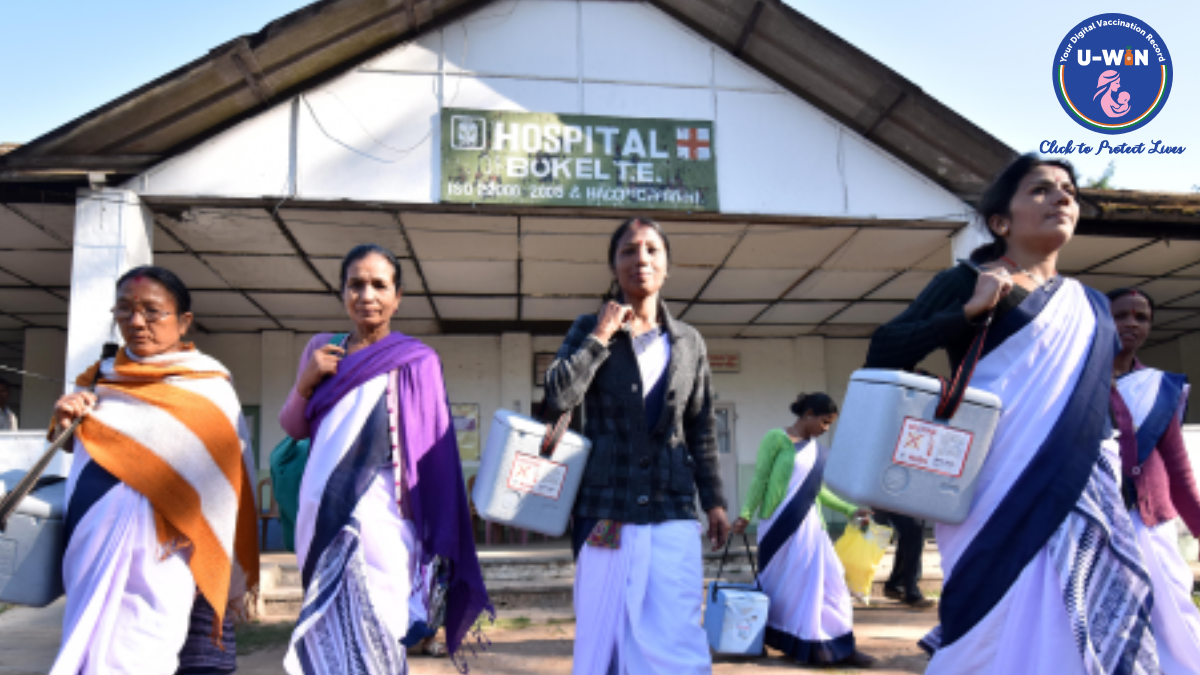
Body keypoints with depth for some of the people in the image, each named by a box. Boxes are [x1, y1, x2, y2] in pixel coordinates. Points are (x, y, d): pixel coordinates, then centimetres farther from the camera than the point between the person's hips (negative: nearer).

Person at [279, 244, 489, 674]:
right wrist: (305, 382, -4)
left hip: (379, 520, -5)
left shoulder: (414, 361, -4)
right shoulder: (322, 350, 11)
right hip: (322, 518, 5)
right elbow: (294, 428, 16)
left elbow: (430, 454, -5)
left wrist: (432, 541, -7)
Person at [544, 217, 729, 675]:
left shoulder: (689, 342, 11)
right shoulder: (590, 330, 5)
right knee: (606, 633, 4)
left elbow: (702, 429, 14)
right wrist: (601, 336, -8)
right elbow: (558, 397, -11)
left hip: (673, 510, 1)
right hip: (608, 509, -1)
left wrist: (714, 501, 10)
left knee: (673, 636, -3)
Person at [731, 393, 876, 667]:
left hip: (810, 526, 6)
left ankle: (838, 646, 12)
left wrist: (850, 510, 16)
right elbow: (760, 479, -7)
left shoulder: (818, 449, 13)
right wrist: (746, 514, -12)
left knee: (828, 580, 3)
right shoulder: (776, 438, -5)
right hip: (779, 524, -6)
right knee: (781, 586, 2)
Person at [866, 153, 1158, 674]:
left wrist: (1111, 479, 16)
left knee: (1088, 631, 4)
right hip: (1000, 488, -6)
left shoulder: (1092, 305, 19)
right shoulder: (967, 282, 2)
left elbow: (1098, 403, 23)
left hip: (1080, 495, 6)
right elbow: (882, 353, -8)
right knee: (1009, 632, -7)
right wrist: (970, 312, -17)